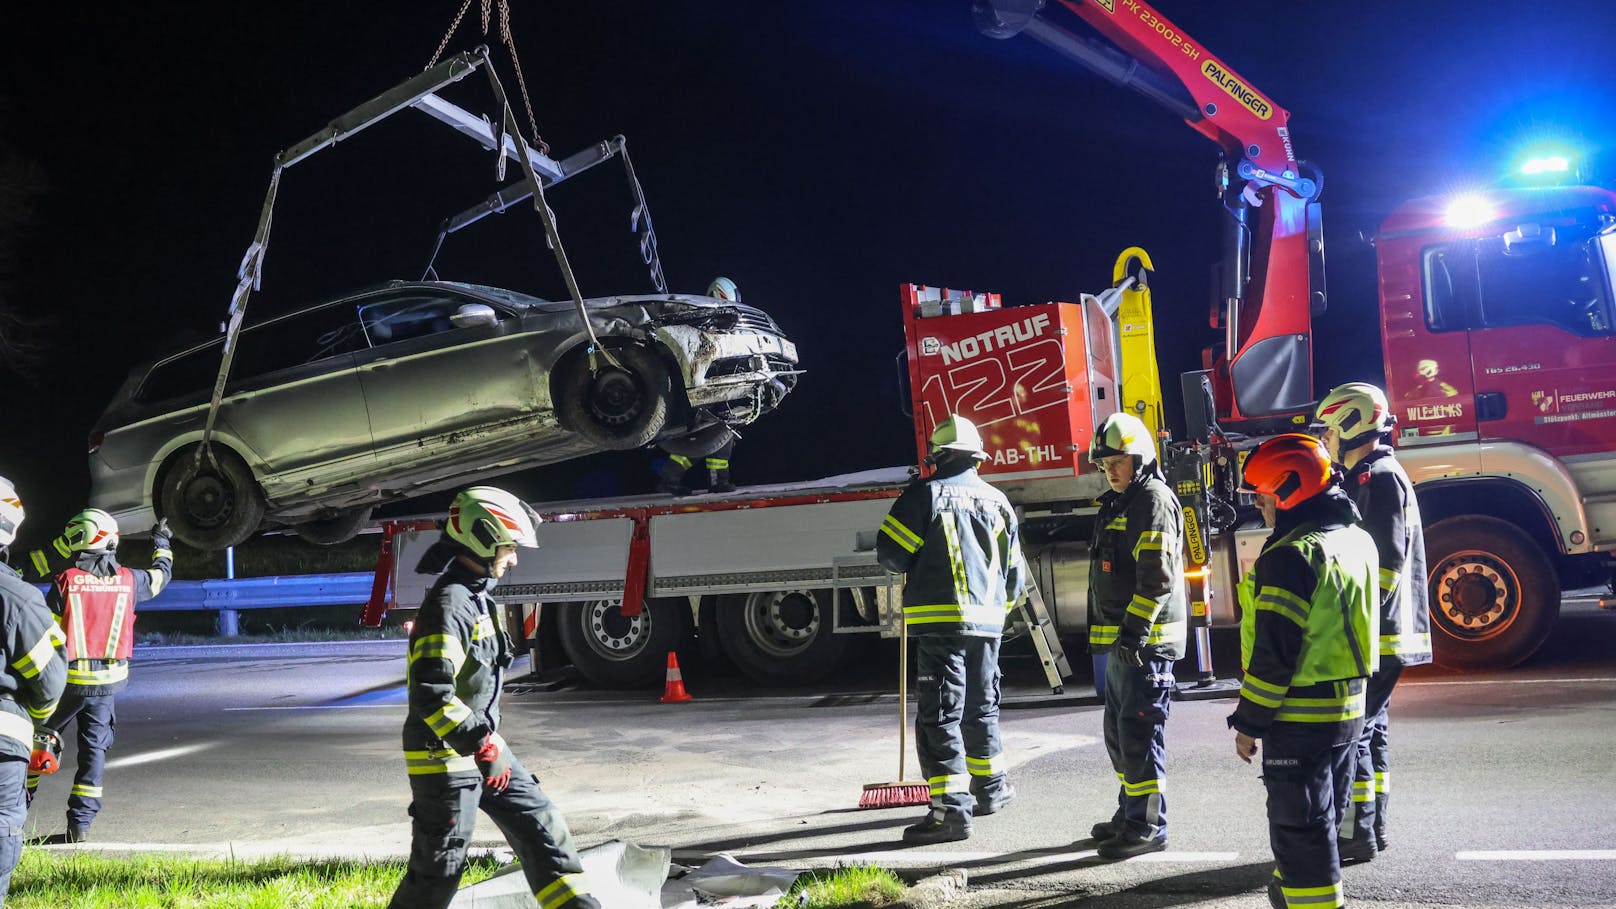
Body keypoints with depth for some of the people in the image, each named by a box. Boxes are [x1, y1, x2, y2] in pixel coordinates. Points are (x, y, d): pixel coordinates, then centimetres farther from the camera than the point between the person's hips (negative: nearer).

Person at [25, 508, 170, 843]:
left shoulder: (65, 581, -10)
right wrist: (162, 544, 40)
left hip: (67, 680, -3)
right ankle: (79, 825, 6)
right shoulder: (127, 580, 0)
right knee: (94, 749, 8)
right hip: (108, 681, 3)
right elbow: (161, 575, 22)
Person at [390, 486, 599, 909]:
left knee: (539, 825, 9)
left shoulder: (477, 596, 11)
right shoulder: (448, 604, -21)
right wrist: (482, 746, -27)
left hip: (481, 744, 10)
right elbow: (431, 695, -28)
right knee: (437, 870, 0)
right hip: (445, 757, -10)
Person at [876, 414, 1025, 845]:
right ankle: (990, 787, 36)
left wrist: (914, 567, 13)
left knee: (941, 714, -5)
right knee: (982, 705, 22)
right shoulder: (997, 501, 11)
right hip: (987, 622, 6)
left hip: (940, 620, -6)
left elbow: (891, 552, -9)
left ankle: (952, 810, -9)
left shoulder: (926, 494, -6)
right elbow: (1015, 573, 16)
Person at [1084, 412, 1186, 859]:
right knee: (1119, 732, 17)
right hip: (1120, 641, 11)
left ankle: (1149, 826, -2)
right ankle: (1131, 812, 28)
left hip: (1145, 642, -11)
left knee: (1140, 732, -7)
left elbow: (1158, 576, -20)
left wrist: (1135, 629, -24)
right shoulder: (1119, 504, 19)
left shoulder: (1154, 500, -12)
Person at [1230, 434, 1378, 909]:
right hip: (1349, 709, 9)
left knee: (1299, 829, -1)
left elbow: (1274, 651, -21)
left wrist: (1249, 722, -13)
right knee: (1319, 818, 21)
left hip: (1301, 718, -9)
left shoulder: (1290, 556, -21)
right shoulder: (1356, 538, 8)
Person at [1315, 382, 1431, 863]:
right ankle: (1371, 826, 20)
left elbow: (1388, 559, -22)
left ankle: (1354, 834, -6)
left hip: (1377, 634, -11)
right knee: (1370, 727, 13)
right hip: (1376, 635, 11)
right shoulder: (1370, 477, 18)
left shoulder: (1380, 478, -14)